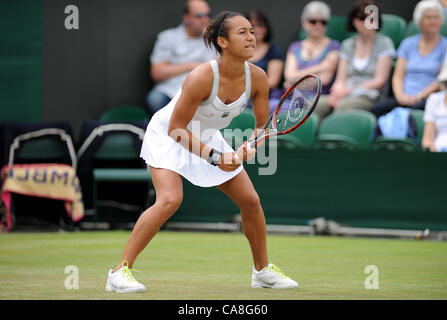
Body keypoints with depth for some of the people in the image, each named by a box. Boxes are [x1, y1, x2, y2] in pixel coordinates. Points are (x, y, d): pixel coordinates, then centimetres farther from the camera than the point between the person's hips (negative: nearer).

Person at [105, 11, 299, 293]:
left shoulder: (257, 78, -16)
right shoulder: (202, 77, -33)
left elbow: (263, 125, -3)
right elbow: (176, 129, -26)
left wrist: (250, 148, -25)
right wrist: (214, 158, -30)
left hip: (208, 138, 7)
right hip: (168, 136, -7)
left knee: (251, 200, 3)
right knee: (170, 200, -27)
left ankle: (263, 270, 24)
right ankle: (120, 272, -22)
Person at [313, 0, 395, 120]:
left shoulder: (384, 43, 7)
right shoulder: (347, 45, 20)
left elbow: (379, 81, -1)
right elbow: (340, 80, 13)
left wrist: (349, 90, -11)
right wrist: (337, 92, -13)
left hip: (369, 97, -4)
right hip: (345, 96, 4)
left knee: (343, 105, -39)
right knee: (317, 104, -30)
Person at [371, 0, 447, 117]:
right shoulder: (408, 44, 20)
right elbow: (398, 75, 13)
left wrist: (419, 97, -13)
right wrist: (400, 95, -8)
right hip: (405, 98, 3)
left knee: (416, 108, -39)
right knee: (378, 108, -29)